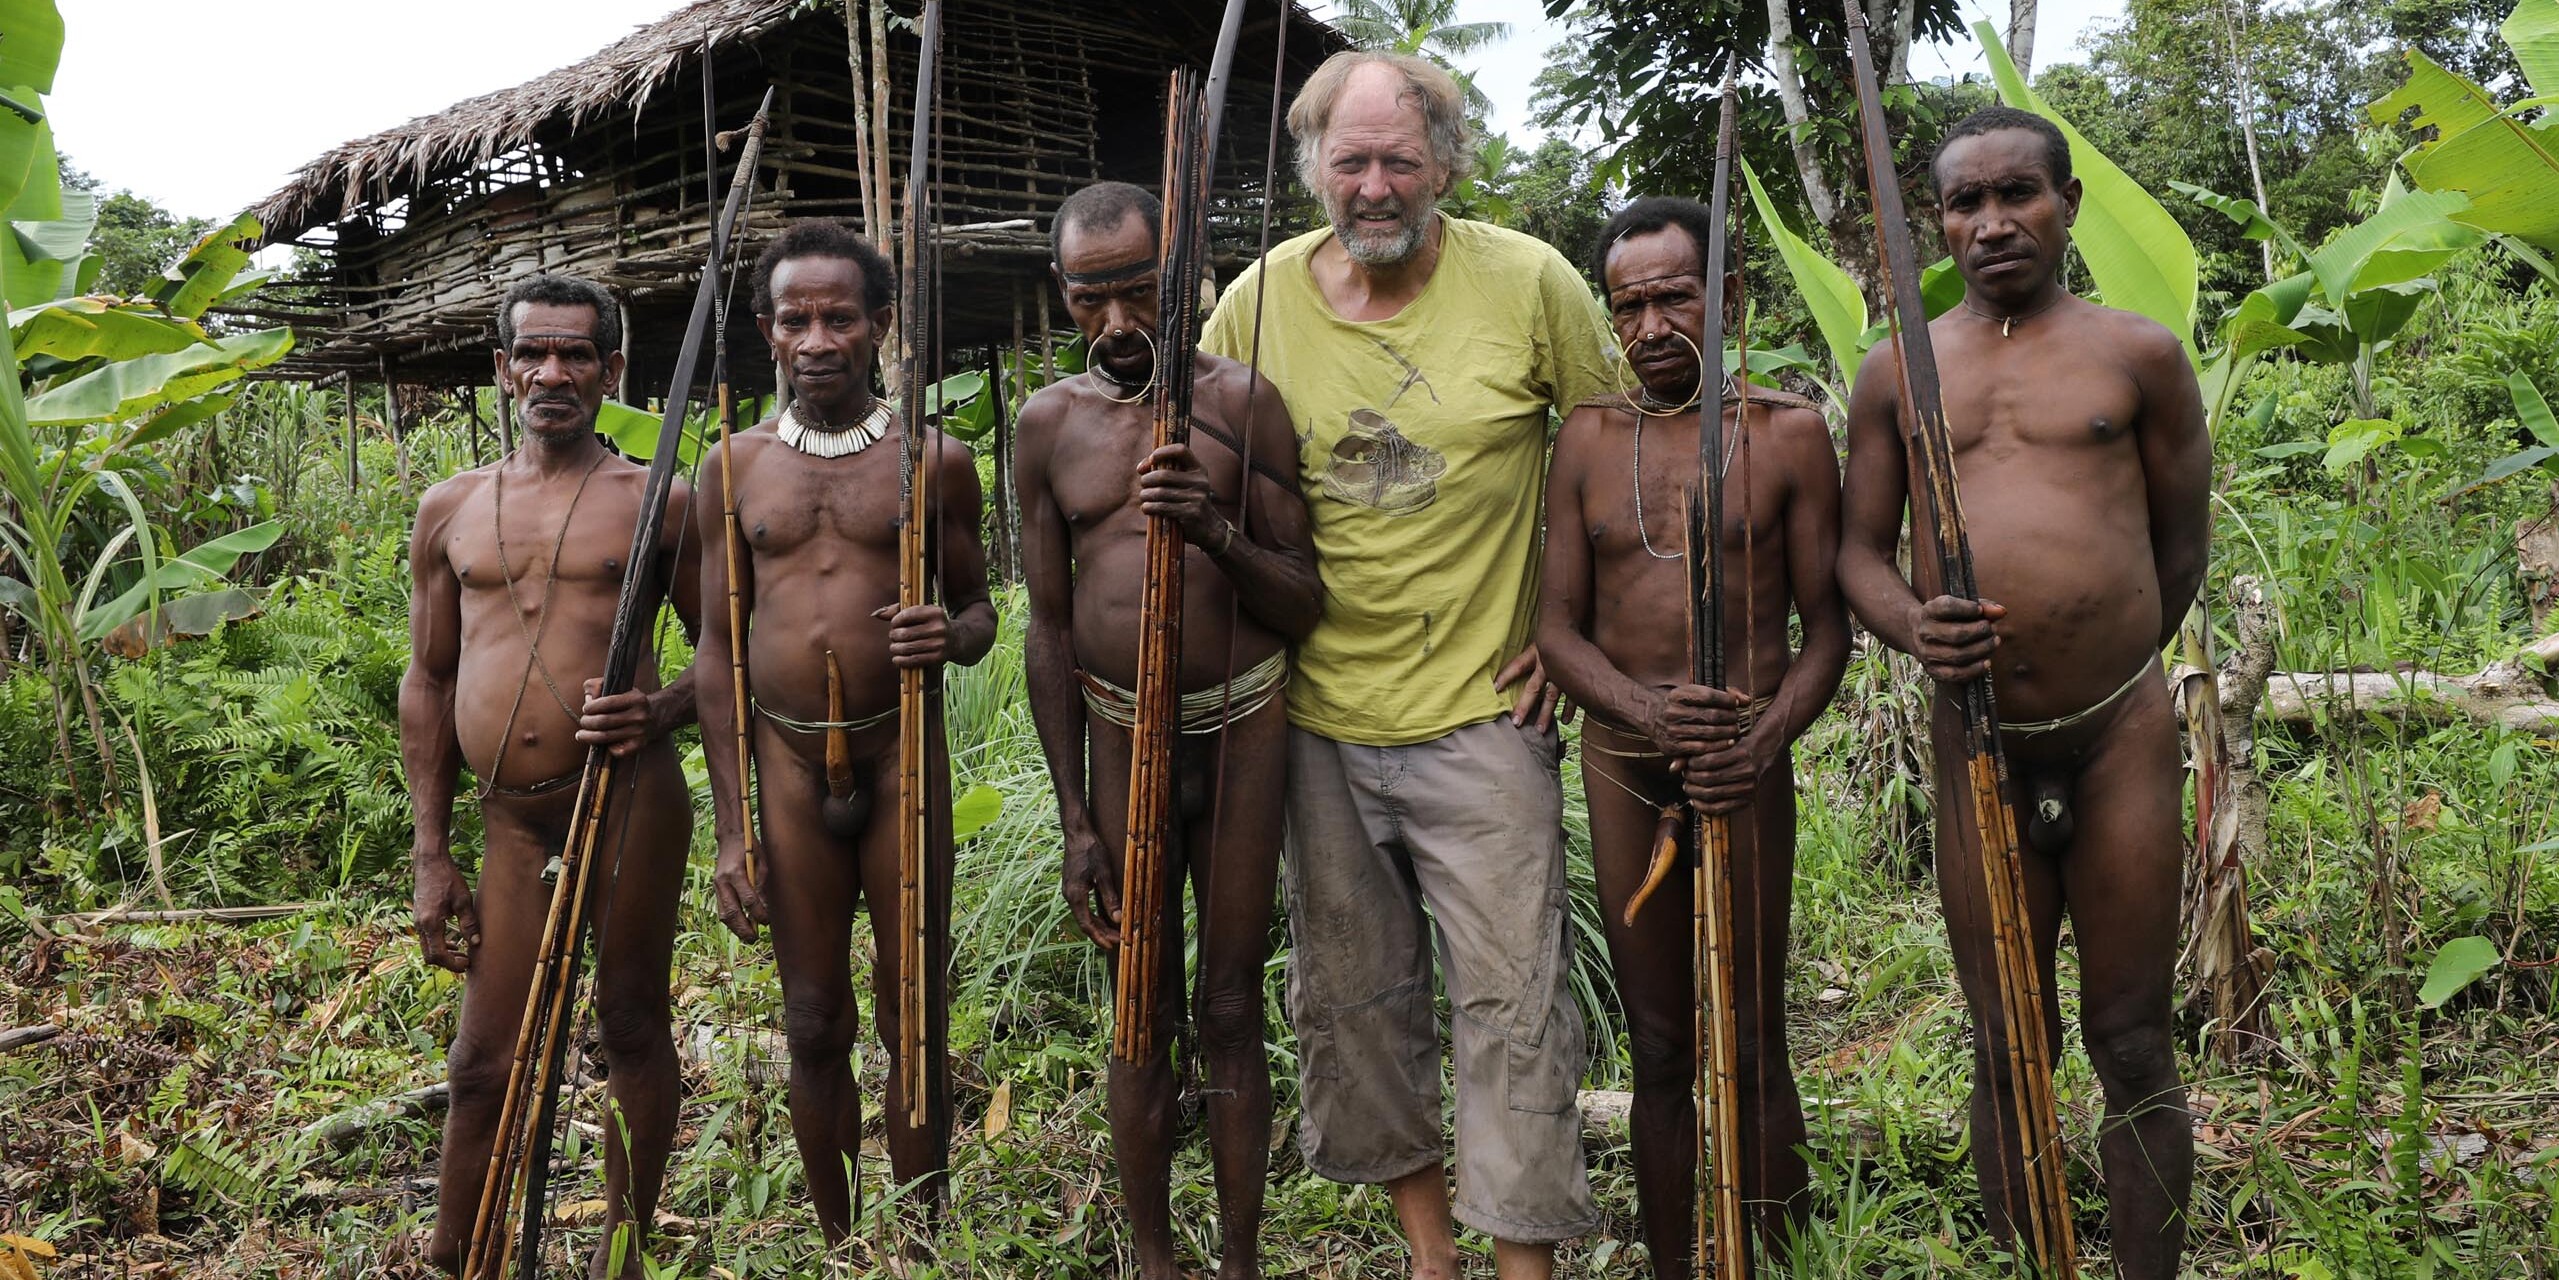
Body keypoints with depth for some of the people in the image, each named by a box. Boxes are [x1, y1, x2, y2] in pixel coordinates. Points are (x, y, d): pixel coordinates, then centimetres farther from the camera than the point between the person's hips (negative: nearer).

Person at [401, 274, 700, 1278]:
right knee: (484, 1062, 7)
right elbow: (427, 684, 15)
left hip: (631, 798, -3)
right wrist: (431, 856, 11)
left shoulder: (656, 502, 2)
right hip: (513, 819, 3)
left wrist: (664, 709, -16)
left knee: (632, 1026, 8)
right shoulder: (451, 511, 12)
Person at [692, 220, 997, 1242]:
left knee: (915, 1024, 6)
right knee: (814, 1029, 10)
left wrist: (954, 635, -18)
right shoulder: (735, 467, 5)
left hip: (902, 755, -1)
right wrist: (732, 830, 1)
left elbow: (979, 611, 9)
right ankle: (837, 1244, 25)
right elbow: (717, 649, 5)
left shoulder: (934, 459, 1)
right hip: (788, 761, 1)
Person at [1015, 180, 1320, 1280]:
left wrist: (1219, 530, -26)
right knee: (1142, 1019, 10)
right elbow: (1049, 628, 4)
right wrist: (1075, 819, 1)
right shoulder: (1050, 421, 2)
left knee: (1231, 1009, 7)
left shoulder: (1242, 401, -4)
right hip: (1120, 737, 2)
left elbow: (1306, 606, -5)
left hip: (1242, 731, -1)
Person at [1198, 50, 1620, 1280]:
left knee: (1510, 995, 0)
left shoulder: (1530, 283, -7)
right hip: (1319, 716, 3)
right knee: (1351, 993, 13)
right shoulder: (1257, 301, -1)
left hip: (1482, 714, -3)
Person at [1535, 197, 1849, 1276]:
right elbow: (1557, 621, 3)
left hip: (1746, 767, -2)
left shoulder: (1788, 431, 1)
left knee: (1750, 1048, 3)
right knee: (1661, 1052, 11)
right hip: (1620, 761, 2)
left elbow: (1826, 624, 0)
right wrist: (1646, 708, -16)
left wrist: (1765, 739, -18)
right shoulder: (1587, 438, 6)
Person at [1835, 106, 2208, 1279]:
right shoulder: (1895, 374, 9)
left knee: (2132, 1043, 6)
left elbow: (2180, 546, 10)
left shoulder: (2139, 355, 4)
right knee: (2008, 1052, 9)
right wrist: (1911, 628, -13)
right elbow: (1858, 548, 7)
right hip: (1976, 742, 1)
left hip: (2120, 732, -1)